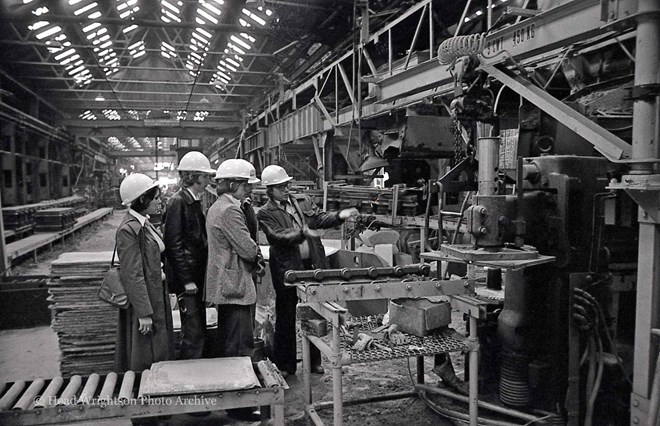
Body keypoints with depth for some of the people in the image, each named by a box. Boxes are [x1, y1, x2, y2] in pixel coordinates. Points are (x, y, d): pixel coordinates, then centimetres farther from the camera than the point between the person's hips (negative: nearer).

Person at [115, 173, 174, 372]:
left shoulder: (144, 224, 9)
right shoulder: (129, 229, -20)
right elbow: (132, 275, -22)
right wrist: (144, 313, -21)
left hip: (157, 298, 9)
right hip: (143, 300, -9)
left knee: (160, 353, 19)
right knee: (144, 358, 5)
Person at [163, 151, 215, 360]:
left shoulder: (194, 201, 13)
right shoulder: (177, 202, -15)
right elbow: (173, 244, -18)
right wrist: (187, 280, -19)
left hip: (197, 276, 9)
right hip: (187, 278, -9)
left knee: (199, 329, 17)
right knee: (193, 333, -4)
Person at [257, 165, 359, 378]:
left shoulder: (303, 200, 10)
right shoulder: (265, 214, -5)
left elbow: (321, 219, 6)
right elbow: (280, 236, -18)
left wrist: (339, 216, -12)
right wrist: (303, 233, -34)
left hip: (313, 266, 4)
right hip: (287, 270, -4)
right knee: (286, 320, 7)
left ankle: (315, 361, 29)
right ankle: (285, 366, 21)